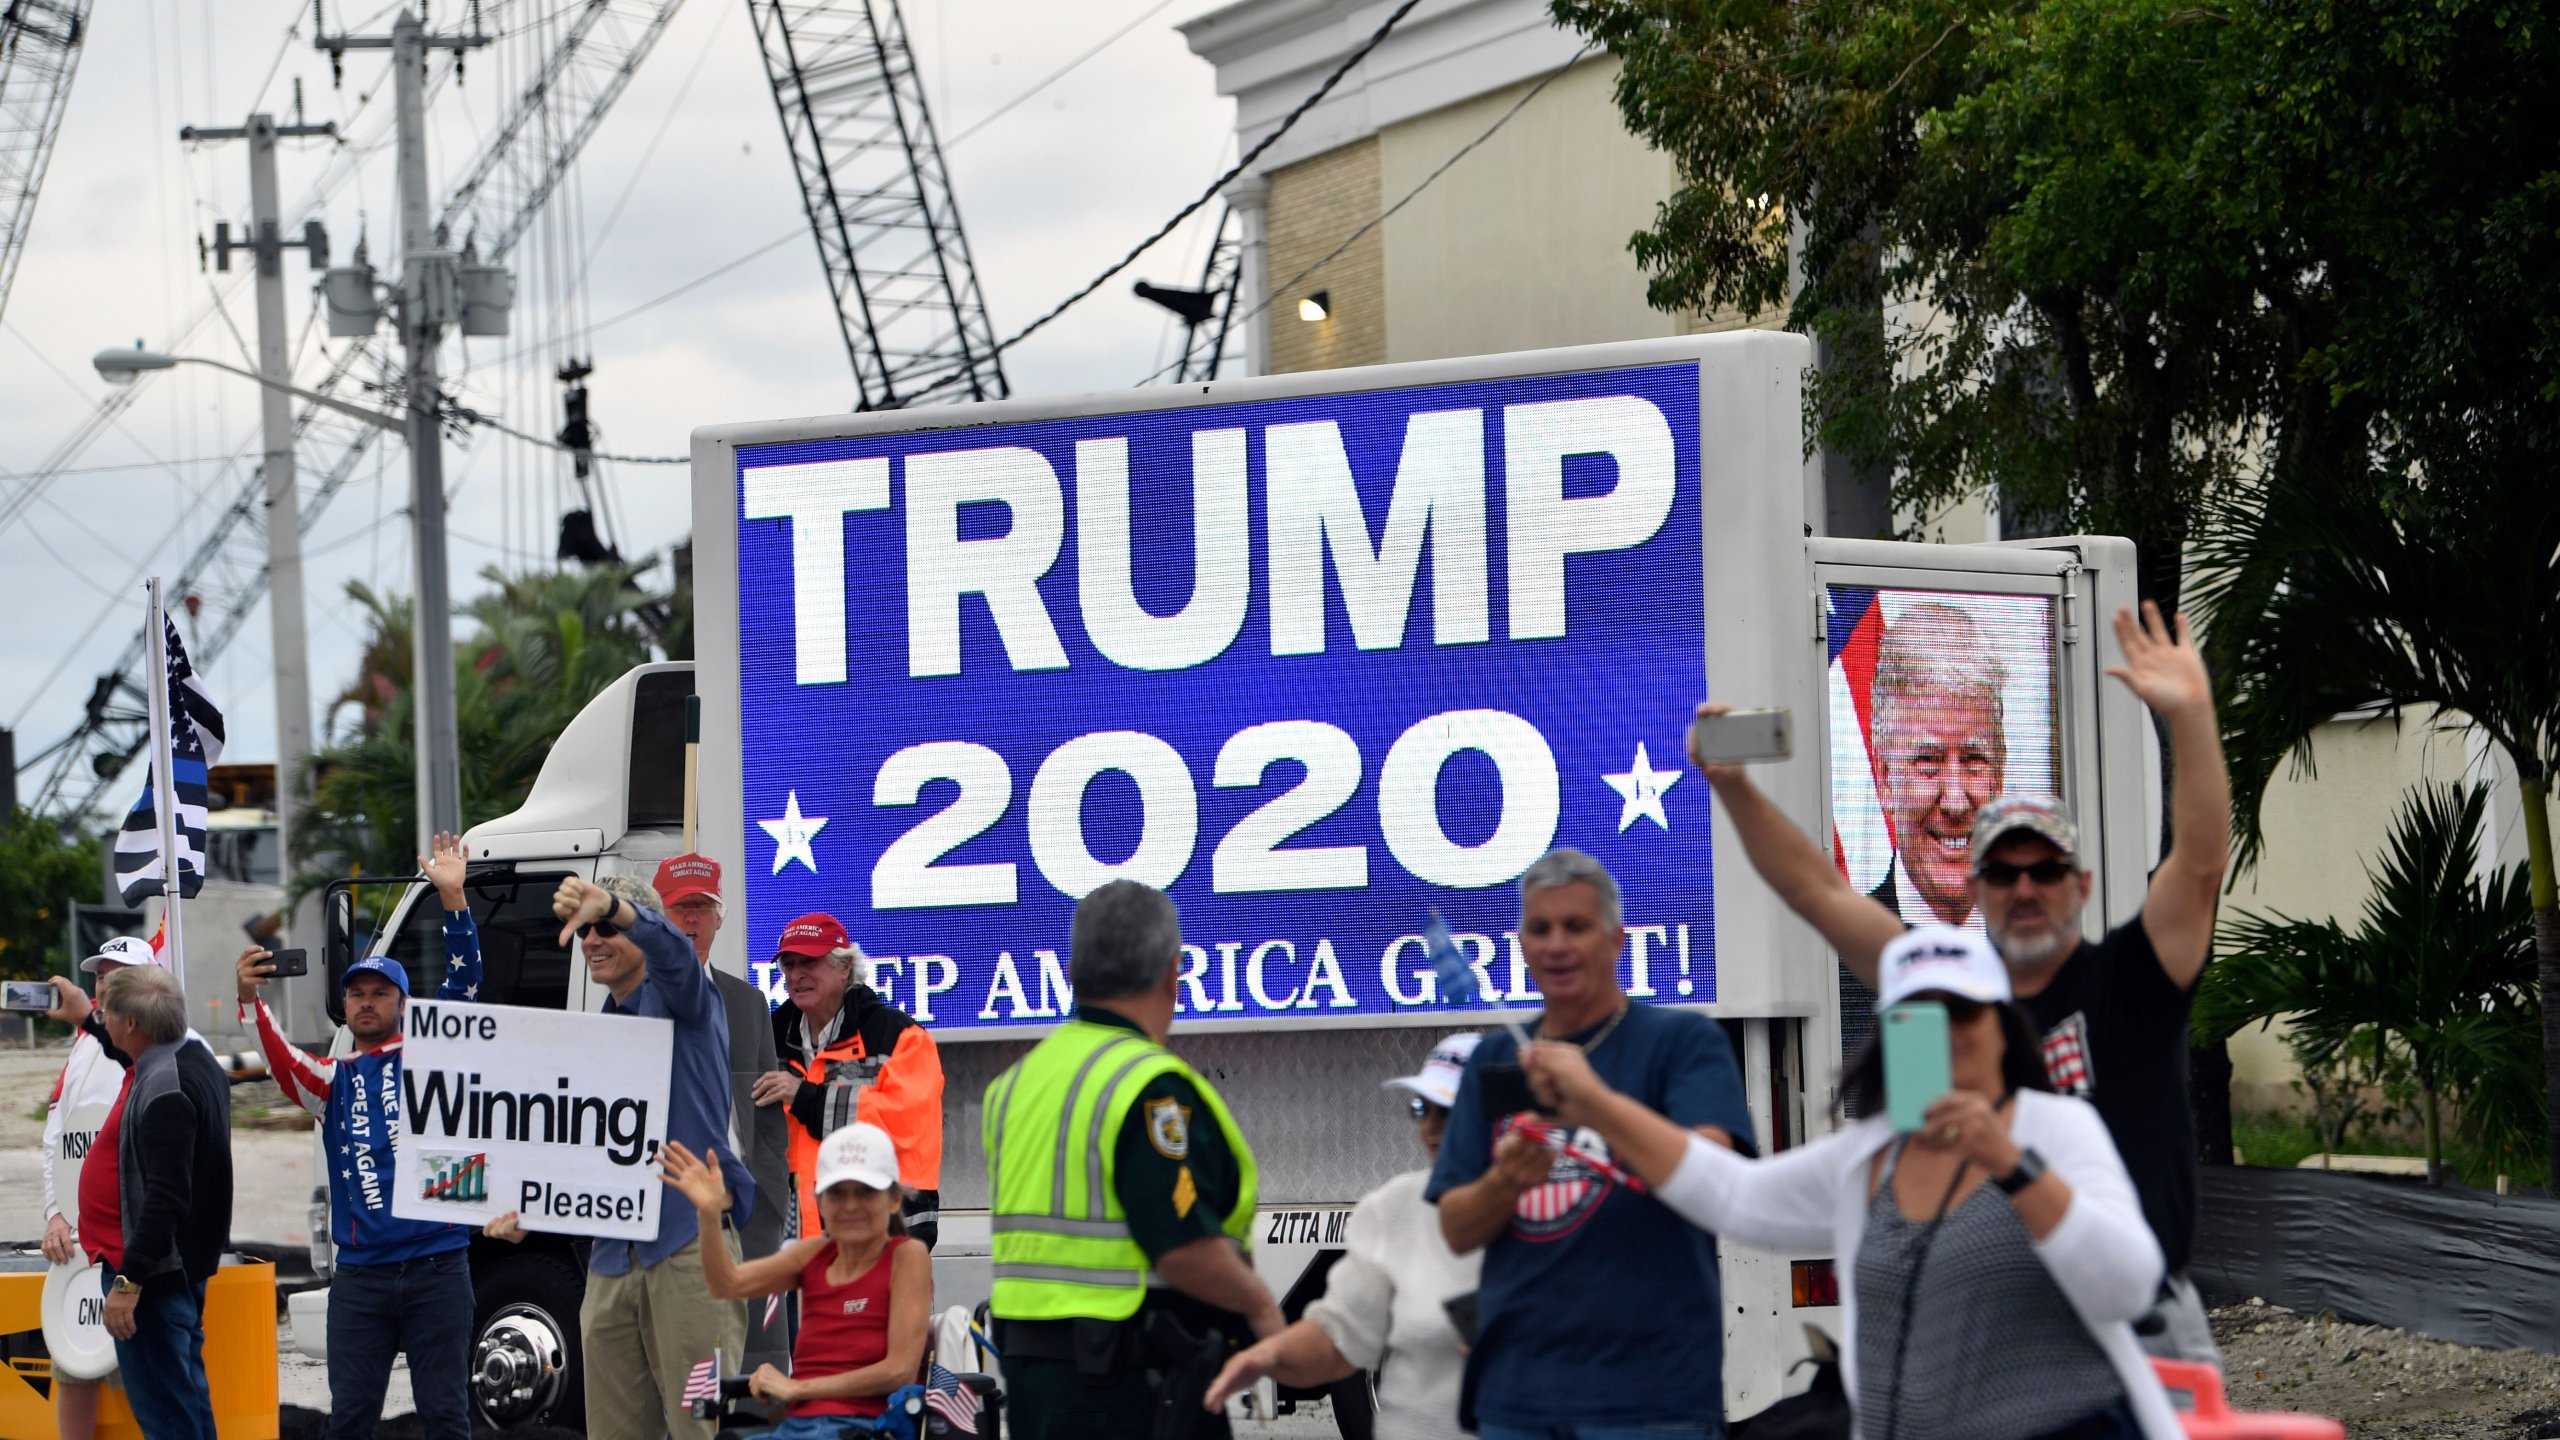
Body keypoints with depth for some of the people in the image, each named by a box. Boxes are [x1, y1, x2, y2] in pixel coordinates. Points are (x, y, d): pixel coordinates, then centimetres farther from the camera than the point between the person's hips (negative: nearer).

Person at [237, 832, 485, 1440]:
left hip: (437, 1268, -2)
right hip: (361, 1274, 2)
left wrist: (453, 899, -14)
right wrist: (250, 999, -23)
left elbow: (462, 988, -3)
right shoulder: (332, 1081, 13)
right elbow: (280, 1060, -5)